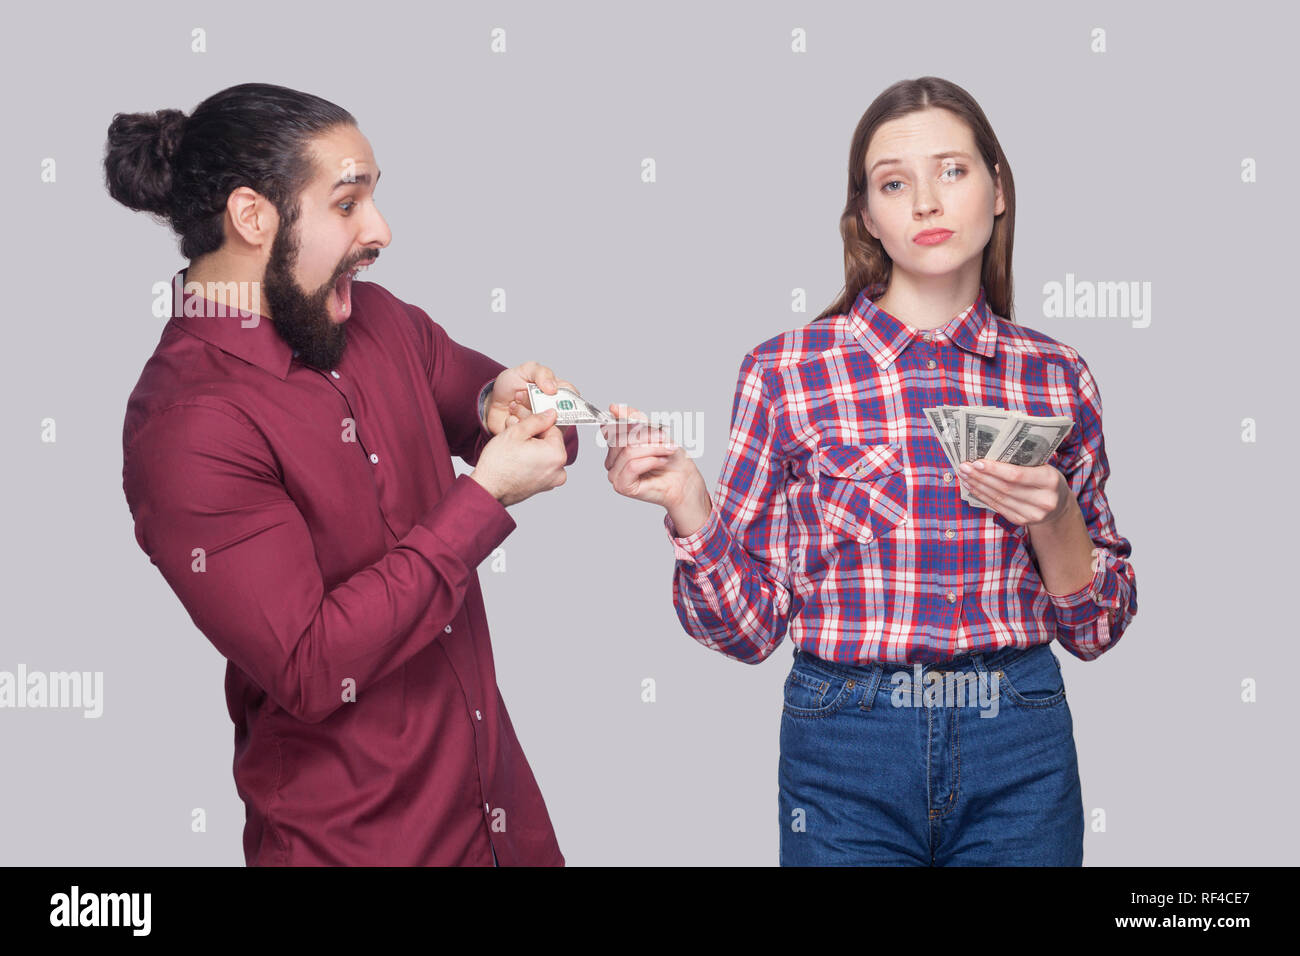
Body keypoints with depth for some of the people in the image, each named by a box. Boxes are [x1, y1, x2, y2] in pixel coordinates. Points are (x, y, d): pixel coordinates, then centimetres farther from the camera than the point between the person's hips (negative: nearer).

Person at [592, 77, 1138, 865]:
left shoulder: (1054, 377, 1)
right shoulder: (787, 372, -5)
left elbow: (1097, 627, 5)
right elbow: (749, 624, -1)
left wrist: (1052, 518, -12)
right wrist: (687, 504, -16)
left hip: (1019, 749, 2)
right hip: (847, 746, -2)